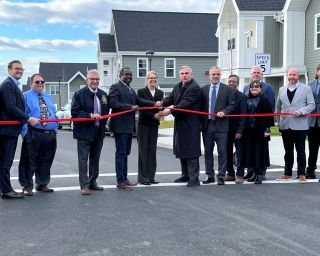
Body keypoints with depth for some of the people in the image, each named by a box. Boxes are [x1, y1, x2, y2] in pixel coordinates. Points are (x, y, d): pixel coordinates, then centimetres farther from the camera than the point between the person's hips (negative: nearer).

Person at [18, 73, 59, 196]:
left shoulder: (48, 97, 19)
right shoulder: (26, 96, -1)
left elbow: (54, 113, 20)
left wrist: (55, 127, 9)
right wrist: (25, 131, -16)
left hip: (50, 134, 6)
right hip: (33, 135, -6)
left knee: (46, 161, 13)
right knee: (29, 162, -2)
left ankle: (42, 184, 26)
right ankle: (27, 186, 8)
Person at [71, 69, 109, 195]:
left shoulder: (103, 95, 10)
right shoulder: (79, 94, -7)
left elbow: (107, 111, 19)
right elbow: (75, 112, -13)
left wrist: (102, 122, 7)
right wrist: (90, 115, -21)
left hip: (99, 132, 6)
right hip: (84, 132, -6)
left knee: (95, 159, 14)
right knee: (83, 160, -3)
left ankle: (93, 182, 24)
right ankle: (84, 185, -1)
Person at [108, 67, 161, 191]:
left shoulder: (131, 90, 19)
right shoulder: (115, 87, -8)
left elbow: (139, 101, 9)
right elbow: (113, 103, -19)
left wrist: (154, 104, -4)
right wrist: (131, 107, -22)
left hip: (129, 126, 9)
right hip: (120, 126, -9)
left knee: (125, 153, 14)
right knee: (121, 153, -5)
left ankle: (124, 178, 23)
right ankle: (120, 182, -1)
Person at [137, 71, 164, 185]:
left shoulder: (160, 93, 12)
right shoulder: (141, 91, -2)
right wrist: (154, 115, -16)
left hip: (154, 125, 5)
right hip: (143, 124, -4)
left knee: (152, 151, 6)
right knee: (143, 151, -2)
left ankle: (151, 177, 11)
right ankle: (142, 177, 2)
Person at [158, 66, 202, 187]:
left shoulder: (194, 87, -13)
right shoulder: (177, 87, 15)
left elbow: (186, 103, -22)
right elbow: (170, 98, 6)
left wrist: (170, 111, -27)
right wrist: (162, 103, -15)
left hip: (190, 124, -9)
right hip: (180, 124, 9)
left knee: (191, 151, -7)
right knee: (181, 150, 15)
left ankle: (194, 178, -4)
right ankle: (185, 175, 26)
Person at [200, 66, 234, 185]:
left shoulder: (227, 89, 4)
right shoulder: (203, 89, 10)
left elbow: (232, 105, 1)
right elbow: (200, 106, 9)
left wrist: (224, 112, -15)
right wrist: (201, 122, -1)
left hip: (221, 125, -3)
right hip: (207, 125, 3)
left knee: (222, 152, -2)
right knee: (208, 152, 9)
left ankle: (221, 177, 5)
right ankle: (210, 176, 18)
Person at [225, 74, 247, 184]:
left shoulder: (242, 96, -4)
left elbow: (243, 115, -8)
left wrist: (240, 131, -13)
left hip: (237, 130, -4)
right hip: (226, 129, 4)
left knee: (239, 153, 0)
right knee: (228, 153, 8)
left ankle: (240, 175, 6)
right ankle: (230, 174, 18)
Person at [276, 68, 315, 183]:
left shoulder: (306, 88, 4)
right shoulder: (282, 89, 13)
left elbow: (311, 105, -1)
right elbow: (278, 107, 16)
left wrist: (300, 111, -17)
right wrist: (279, 122, 11)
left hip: (300, 125, -3)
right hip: (285, 125, 3)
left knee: (300, 151, 2)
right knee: (288, 151, 10)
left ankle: (301, 174, 9)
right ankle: (287, 173, 17)